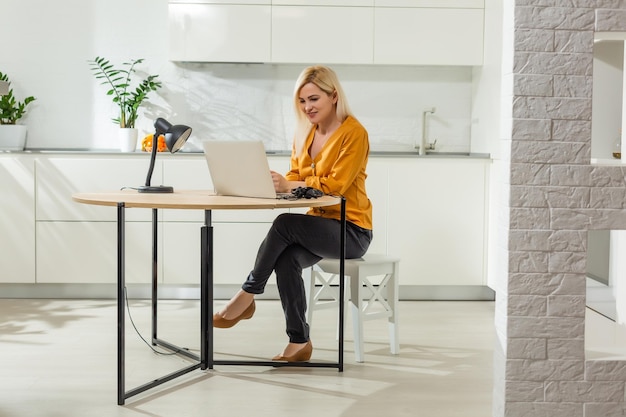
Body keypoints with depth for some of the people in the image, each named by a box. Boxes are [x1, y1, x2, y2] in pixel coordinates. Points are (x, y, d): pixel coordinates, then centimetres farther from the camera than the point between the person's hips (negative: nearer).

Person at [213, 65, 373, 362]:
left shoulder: (354, 133, -14)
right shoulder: (304, 132, 8)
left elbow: (335, 185, -21)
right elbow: (295, 177, 8)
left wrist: (288, 185, -31)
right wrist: (277, 184, -15)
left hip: (351, 229, -6)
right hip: (319, 223, 6)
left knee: (284, 224, -29)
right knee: (286, 258, -26)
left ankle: (247, 296, -13)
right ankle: (299, 343, -17)